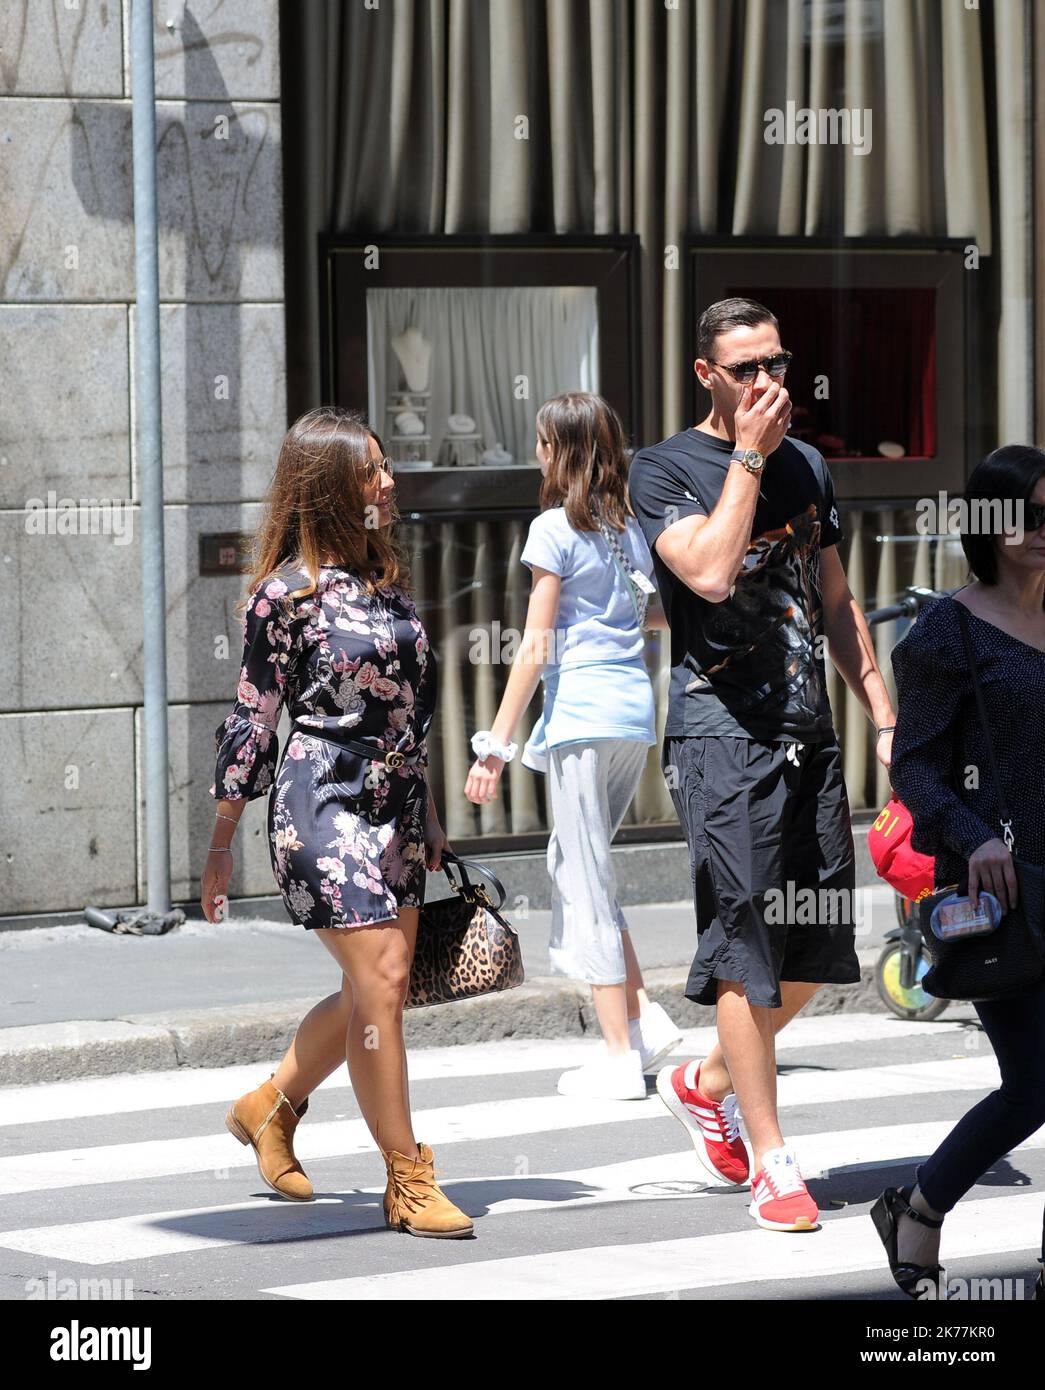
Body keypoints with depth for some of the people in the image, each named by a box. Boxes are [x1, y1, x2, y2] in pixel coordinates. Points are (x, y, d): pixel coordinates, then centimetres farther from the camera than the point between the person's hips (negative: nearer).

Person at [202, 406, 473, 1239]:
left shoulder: (387, 576, 11)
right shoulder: (290, 591, -9)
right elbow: (254, 717, -6)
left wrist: (430, 820, 21)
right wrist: (220, 846, -4)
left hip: (395, 807, 7)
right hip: (325, 804, -7)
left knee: (376, 991, 10)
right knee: (380, 984, -10)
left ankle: (271, 1107, 33)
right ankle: (408, 1182, -2)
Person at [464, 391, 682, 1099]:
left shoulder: (555, 528, -6)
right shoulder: (632, 527, 12)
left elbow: (536, 647, -10)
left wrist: (498, 744, -8)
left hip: (581, 713, -7)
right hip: (636, 708, 7)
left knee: (586, 878, -1)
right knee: (578, 863, 19)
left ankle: (620, 1055, -1)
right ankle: (641, 1013, 12)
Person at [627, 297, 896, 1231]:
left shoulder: (806, 466, 15)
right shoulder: (664, 470, -3)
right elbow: (709, 573, -20)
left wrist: (886, 716, 15)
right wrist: (749, 455, -14)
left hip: (810, 732, 6)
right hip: (721, 734, -6)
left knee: (818, 946, 7)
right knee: (748, 945, -8)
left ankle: (706, 1084, 29)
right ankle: (771, 1160, -3)